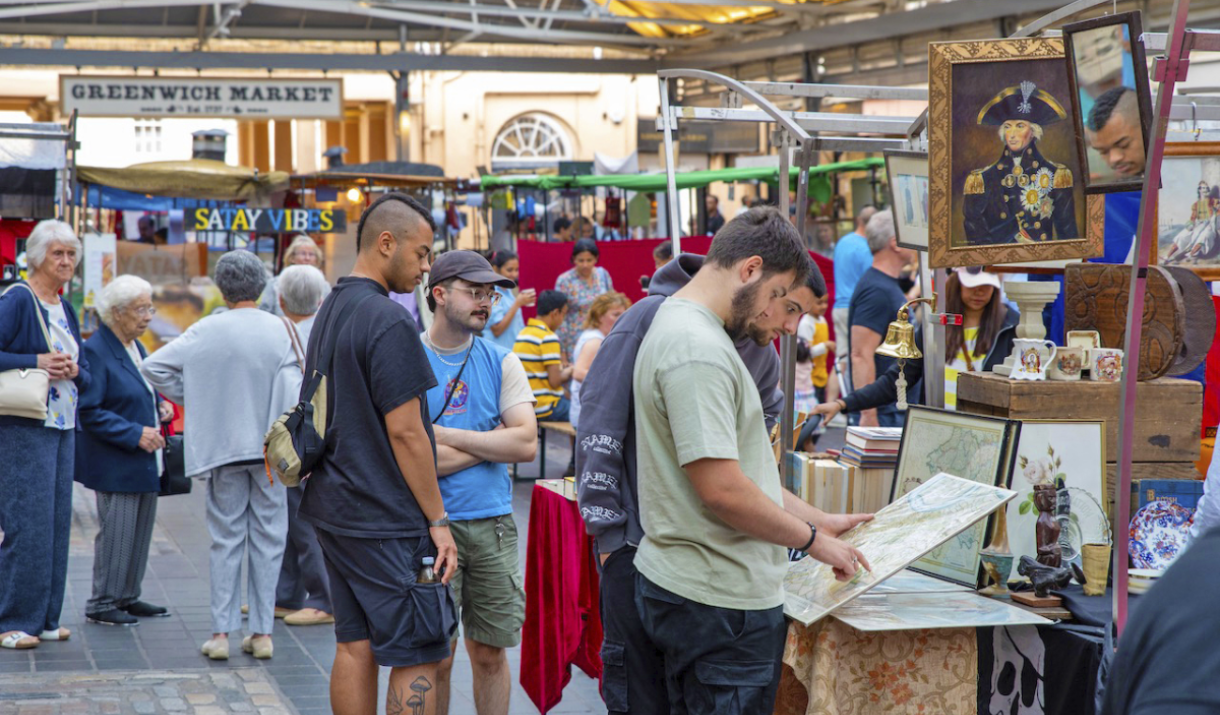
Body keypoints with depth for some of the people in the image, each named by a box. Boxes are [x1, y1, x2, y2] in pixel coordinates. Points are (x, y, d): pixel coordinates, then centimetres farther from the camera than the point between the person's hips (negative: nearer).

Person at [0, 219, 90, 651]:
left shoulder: (66, 310, 16)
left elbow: (85, 372, 19)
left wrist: (73, 370, -2)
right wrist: (36, 363, -18)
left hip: (64, 428, 8)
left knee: (56, 521, 8)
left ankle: (44, 617, 15)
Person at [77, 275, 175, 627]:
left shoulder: (135, 346, 14)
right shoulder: (95, 350, -15)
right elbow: (88, 410, -19)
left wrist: (160, 404, 7)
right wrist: (134, 433, -22)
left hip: (145, 462, 9)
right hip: (117, 464, -9)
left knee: (141, 531, 13)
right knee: (117, 533, -5)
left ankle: (127, 598, 24)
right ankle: (102, 604, 7)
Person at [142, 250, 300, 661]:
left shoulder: (206, 331, -4)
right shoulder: (280, 331, -5)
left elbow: (153, 366, -5)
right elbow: (292, 390, -10)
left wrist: (192, 399, 5)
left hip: (222, 446, 0)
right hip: (269, 449, 0)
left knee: (226, 539, 7)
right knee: (267, 538, 7)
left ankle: (222, 632, 5)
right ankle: (262, 633, 8)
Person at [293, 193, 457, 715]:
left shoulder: (329, 312, 14)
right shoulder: (388, 321, -16)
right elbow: (405, 431, -18)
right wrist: (437, 521, -12)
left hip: (334, 510, 9)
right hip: (387, 521, -9)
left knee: (355, 647, 12)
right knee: (416, 656, -5)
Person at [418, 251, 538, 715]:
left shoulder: (501, 362, 8)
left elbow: (527, 444, -3)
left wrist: (450, 436, -9)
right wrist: (492, 442, -7)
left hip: (493, 523, 3)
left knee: (490, 654, 9)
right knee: (436, 658, 0)